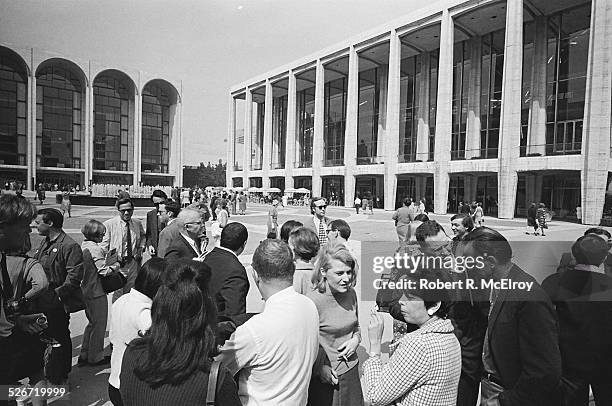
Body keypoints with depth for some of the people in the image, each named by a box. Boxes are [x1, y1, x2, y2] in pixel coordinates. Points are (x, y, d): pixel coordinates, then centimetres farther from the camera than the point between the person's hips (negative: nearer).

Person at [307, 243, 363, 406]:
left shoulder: (351, 294, -3)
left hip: (351, 370, 6)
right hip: (324, 376, -5)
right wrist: (320, 367, -19)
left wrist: (356, 339, -4)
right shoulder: (313, 300, -23)